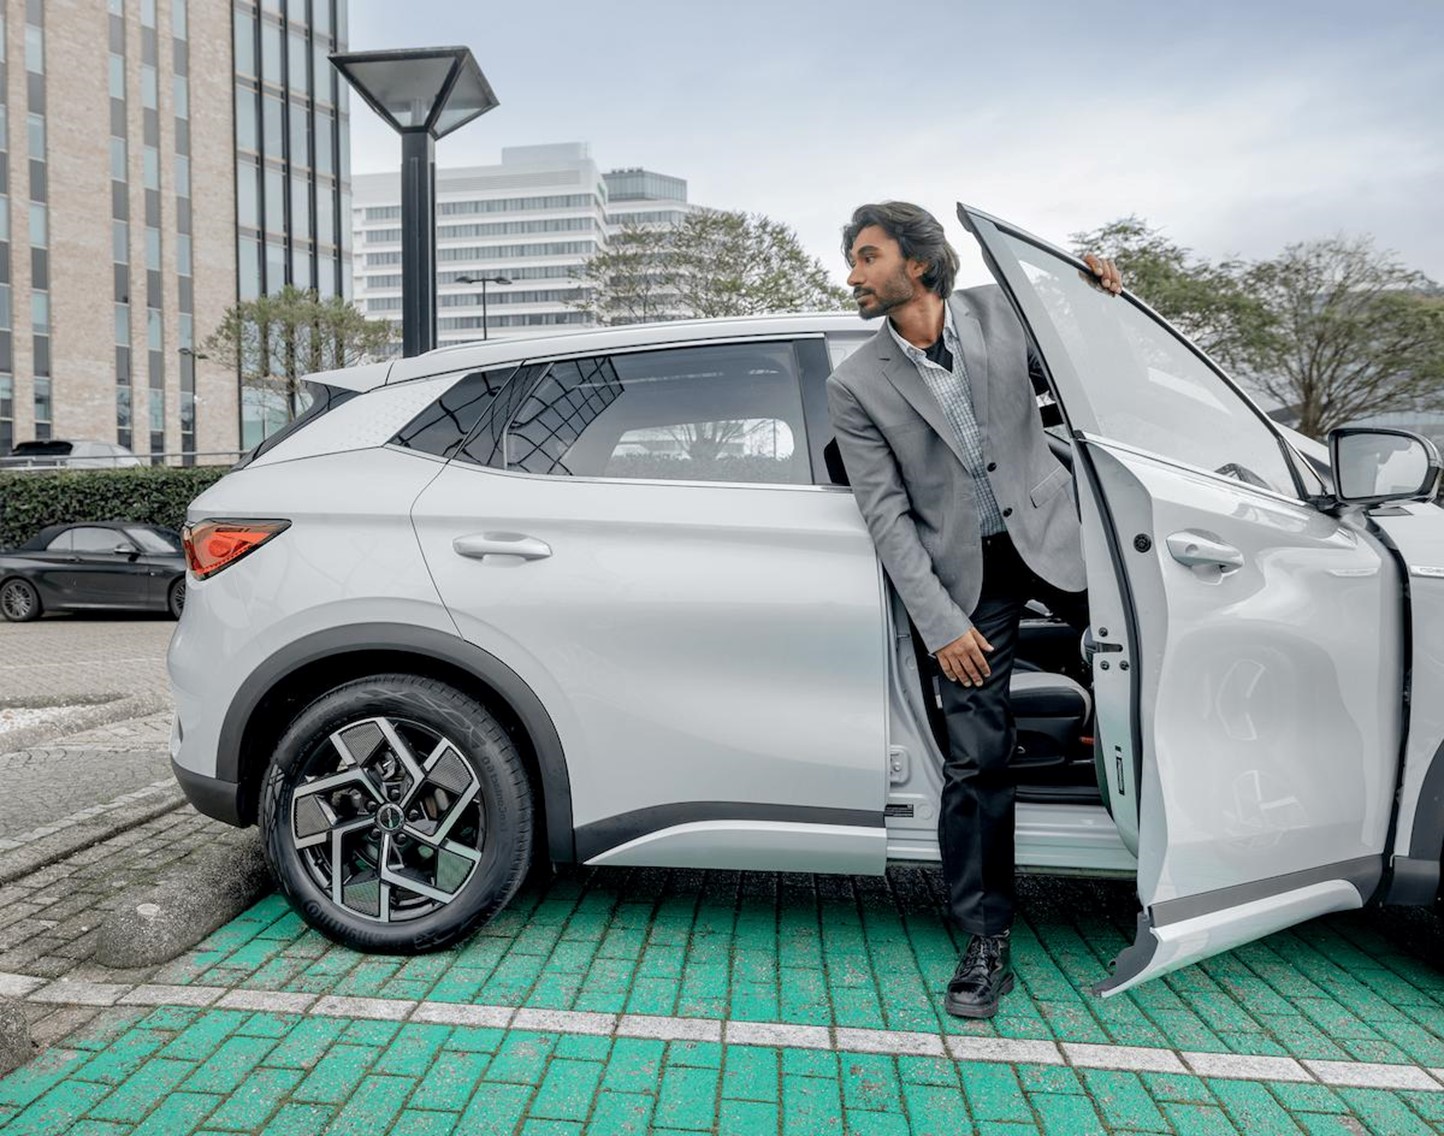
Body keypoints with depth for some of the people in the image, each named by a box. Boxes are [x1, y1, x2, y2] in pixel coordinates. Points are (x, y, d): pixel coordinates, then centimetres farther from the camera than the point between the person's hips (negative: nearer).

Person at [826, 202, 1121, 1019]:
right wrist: (940, 622, -13)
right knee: (976, 762, -2)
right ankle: (987, 943, 13)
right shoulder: (858, 385, -4)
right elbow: (886, 515, -8)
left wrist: (1103, 303, -2)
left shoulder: (1000, 311, 1)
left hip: (1052, 531, 2)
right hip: (968, 573, -2)